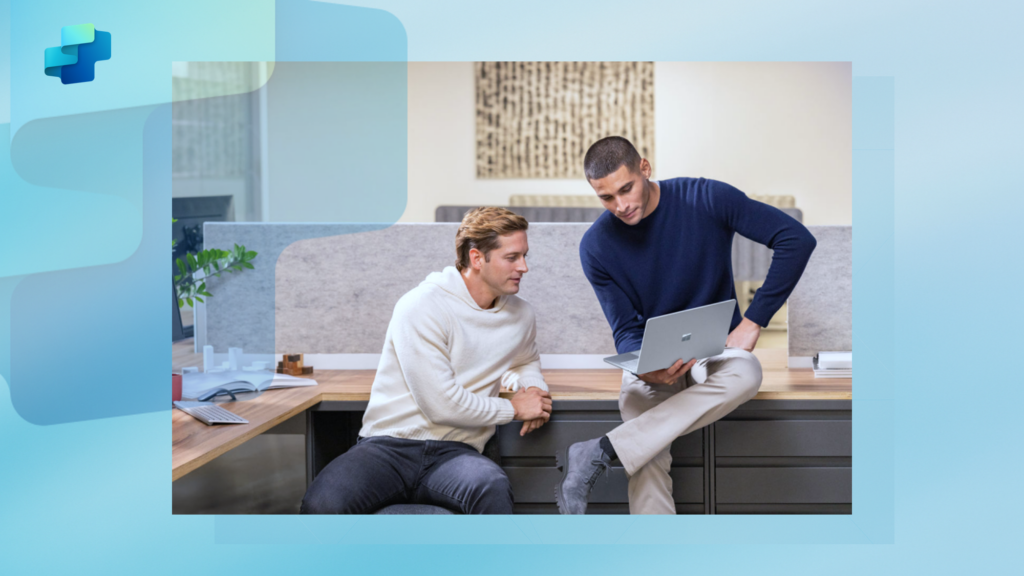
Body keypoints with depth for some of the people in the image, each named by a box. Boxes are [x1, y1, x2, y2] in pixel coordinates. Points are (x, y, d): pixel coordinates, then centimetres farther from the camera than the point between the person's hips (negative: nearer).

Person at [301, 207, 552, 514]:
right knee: (322, 505, -35)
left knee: (493, 488, -36)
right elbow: (443, 405, -14)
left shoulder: (520, 315, 12)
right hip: (389, 444, -3)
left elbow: (526, 360, 36)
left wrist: (532, 386, 12)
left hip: (453, 454, 4)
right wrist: (513, 409, -2)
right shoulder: (422, 306, -8)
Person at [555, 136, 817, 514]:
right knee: (648, 468, -27)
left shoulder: (705, 199, -11)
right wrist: (646, 369, -27)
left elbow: (797, 239, -13)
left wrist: (753, 322, -15)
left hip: (715, 349, 0)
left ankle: (599, 453, -35)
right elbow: (626, 329, -3)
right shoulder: (597, 245, -6)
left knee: (745, 374, -37)